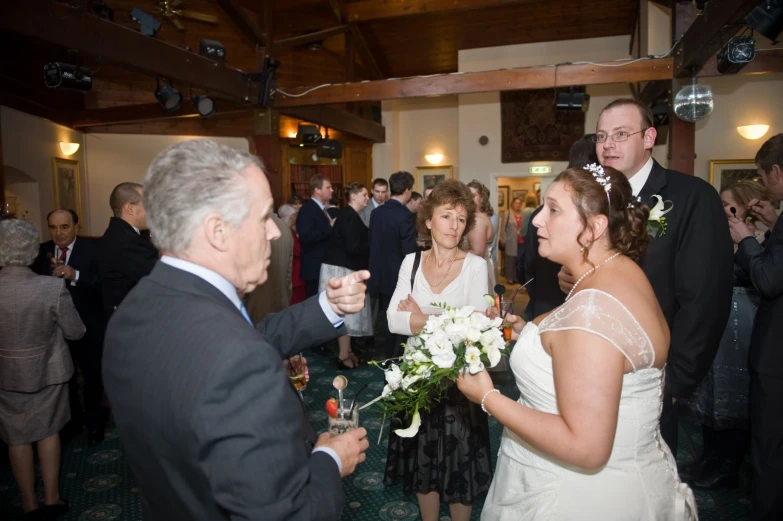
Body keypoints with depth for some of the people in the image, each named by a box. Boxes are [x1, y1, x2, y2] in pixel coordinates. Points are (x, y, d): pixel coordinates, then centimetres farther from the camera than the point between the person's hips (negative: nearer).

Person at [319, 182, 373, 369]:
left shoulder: (347, 214, 12)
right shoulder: (350, 216, -17)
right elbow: (353, 248, -23)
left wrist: (370, 239, 4)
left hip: (342, 267, 10)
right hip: (343, 269, -10)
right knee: (346, 311, -2)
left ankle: (346, 351, 24)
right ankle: (343, 356, 8)